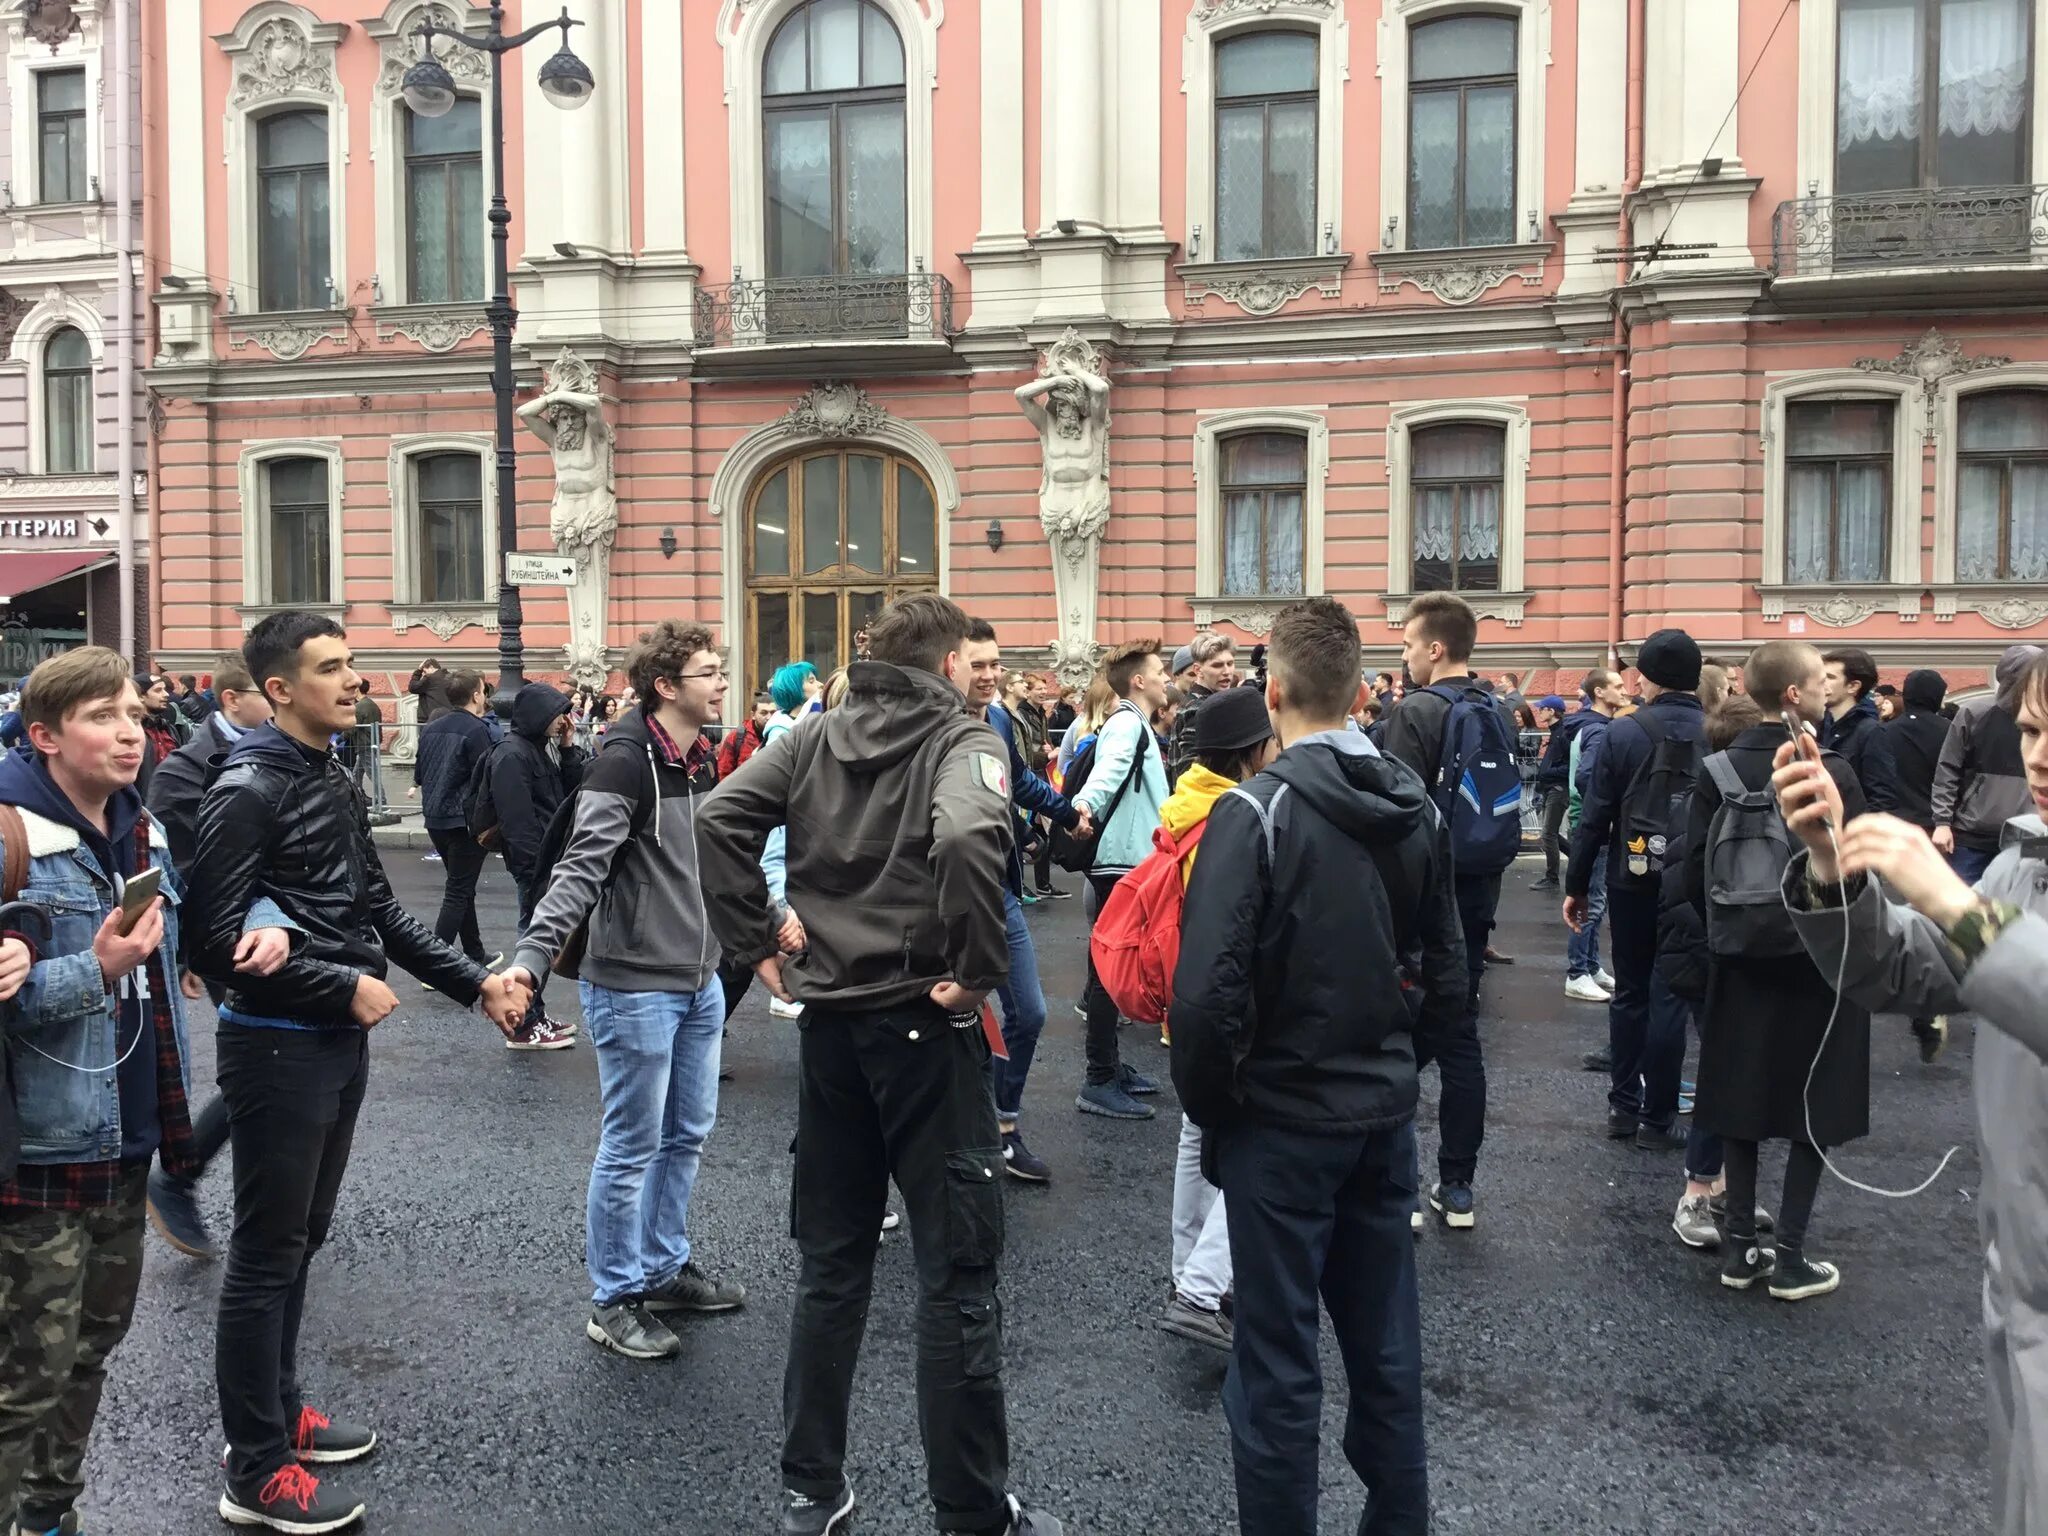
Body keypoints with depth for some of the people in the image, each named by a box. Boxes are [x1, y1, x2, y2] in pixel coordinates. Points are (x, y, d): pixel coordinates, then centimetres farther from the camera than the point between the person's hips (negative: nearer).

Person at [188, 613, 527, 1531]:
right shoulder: (246, 792, -16)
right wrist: (345, 986, -18)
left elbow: (379, 912, 14)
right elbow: (216, 942, -20)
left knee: (302, 1239, 19)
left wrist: (474, 983, 8)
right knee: (266, 1254, 3)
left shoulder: (335, 782, 10)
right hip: (277, 1048, -8)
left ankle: (280, 1410, 35)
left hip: (338, 1043, 8)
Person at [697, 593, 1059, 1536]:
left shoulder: (816, 738, 7)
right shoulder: (963, 738, -8)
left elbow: (718, 819, -2)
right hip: (923, 1023, -5)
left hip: (828, 1018, 5)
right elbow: (967, 838, -29)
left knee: (831, 1263, 17)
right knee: (955, 1273, 6)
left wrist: (757, 947, 2)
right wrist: (979, 971, -19)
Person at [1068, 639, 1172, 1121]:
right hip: (1120, 862, -10)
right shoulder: (1127, 723, -13)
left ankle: (1110, 1064, 25)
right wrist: (1082, 807, -50)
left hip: (1129, 861, 10)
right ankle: (1100, 1082, -3)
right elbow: (1108, 770, -34)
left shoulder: (1134, 723, 19)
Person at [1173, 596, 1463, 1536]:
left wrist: (1208, 1104, -6)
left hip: (1284, 1120, -6)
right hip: (1386, 1113, 6)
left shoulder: (1255, 810, -18)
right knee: (1386, 1341, 19)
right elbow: (1445, 969, 8)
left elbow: (1207, 991, -22)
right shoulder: (1416, 805, 1)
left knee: (1279, 1362, 7)